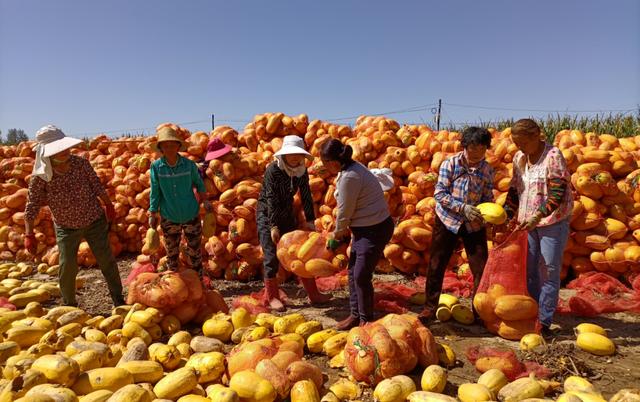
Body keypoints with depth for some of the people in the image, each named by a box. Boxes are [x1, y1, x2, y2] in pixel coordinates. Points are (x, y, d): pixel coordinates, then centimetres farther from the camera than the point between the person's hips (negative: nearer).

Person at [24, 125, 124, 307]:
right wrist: (29, 234, -12)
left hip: (95, 221, 1)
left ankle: (118, 299, 23)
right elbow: (32, 205, -10)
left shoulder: (81, 163, -14)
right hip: (66, 228, 0)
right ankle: (69, 305, 26)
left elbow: (97, 186, -1)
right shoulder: (39, 176, -16)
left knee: (107, 261, 6)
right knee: (67, 268, 1)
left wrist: (109, 205, 7)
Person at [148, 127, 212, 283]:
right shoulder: (156, 166, -8)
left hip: (191, 215, 0)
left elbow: (199, 183, 8)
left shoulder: (189, 164, -8)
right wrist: (152, 215, 1)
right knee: (171, 251, 14)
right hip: (168, 218, 0)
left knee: (195, 249, 9)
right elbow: (155, 192, -2)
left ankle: (199, 277, 27)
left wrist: (205, 201, 4)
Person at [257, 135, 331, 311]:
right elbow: (271, 200, -24)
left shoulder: (302, 171, -6)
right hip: (267, 216, -5)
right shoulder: (273, 170, -21)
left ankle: (313, 294, 14)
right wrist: (274, 226, -26)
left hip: (287, 215, 6)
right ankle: (271, 297, 9)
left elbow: (306, 197, -6)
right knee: (272, 256, -5)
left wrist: (310, 221, -14)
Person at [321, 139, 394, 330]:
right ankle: (355, 314, 28)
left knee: (361, 275, -1)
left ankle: (366, 319, 17)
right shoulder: (350, 168, 6)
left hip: (375, 230, -10)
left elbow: (344, 211, -15)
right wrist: (343, 230, 13)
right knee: (353, 272, 14)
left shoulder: (349, 177, -24)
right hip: (364, 228, 10)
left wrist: (338, 233, 1)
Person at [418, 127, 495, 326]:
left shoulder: (487, 170, -3)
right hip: (447, 220, -2)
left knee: (481, 268, 3)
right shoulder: (450, 164, -11)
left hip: (474, 224, 2)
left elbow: (488, 199, 1)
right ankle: (430, 309, 17)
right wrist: (463, 208, -24)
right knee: (436, 266, 2)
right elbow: (439, 194, -15)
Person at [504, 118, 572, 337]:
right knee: (529, 271, 11)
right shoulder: (519, 158, 5)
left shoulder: (553, 156, -14)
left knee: (549, 272, 0)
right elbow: (514, 189, 11)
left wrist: (537, 217, -30)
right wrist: (506, 217, 2)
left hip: (552, 222, -6)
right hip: (527, 221, 6)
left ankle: (544, 322, 9)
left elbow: (558, 194, -20)